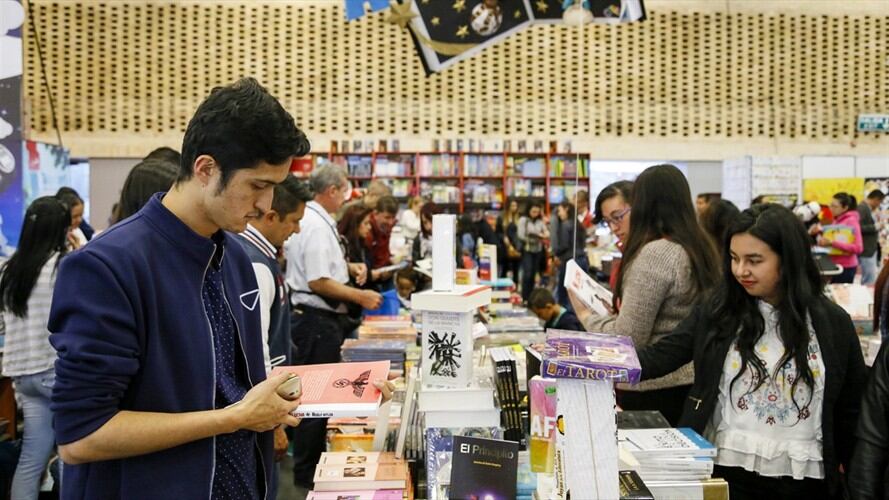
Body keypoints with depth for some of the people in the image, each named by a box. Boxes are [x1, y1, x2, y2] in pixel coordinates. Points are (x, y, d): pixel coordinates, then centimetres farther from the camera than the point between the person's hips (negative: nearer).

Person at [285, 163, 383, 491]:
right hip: (317, 319, -10)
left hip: (313, 317, 10)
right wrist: (359, 297, -17)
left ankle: (313, 461, 32)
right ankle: (307, 473, 10)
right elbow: (318, 282, -25)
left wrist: (346, 267, 11)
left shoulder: (307, 218, 10)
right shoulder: (317, 226, -21)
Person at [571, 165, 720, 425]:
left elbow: (628, 338, -19)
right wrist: (614, 308, 21)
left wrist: (586, 314, -3)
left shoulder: (655, 254, -18)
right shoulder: (701, 249, 7)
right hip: (691, 382, 8)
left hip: (653, 391, -8)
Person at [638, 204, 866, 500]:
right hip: (727, 471, 0)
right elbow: (662, 356, -5)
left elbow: (852, 407, 5)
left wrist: (846, 466, 5)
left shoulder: (833, 323, -2)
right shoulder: (717, 311, -2)